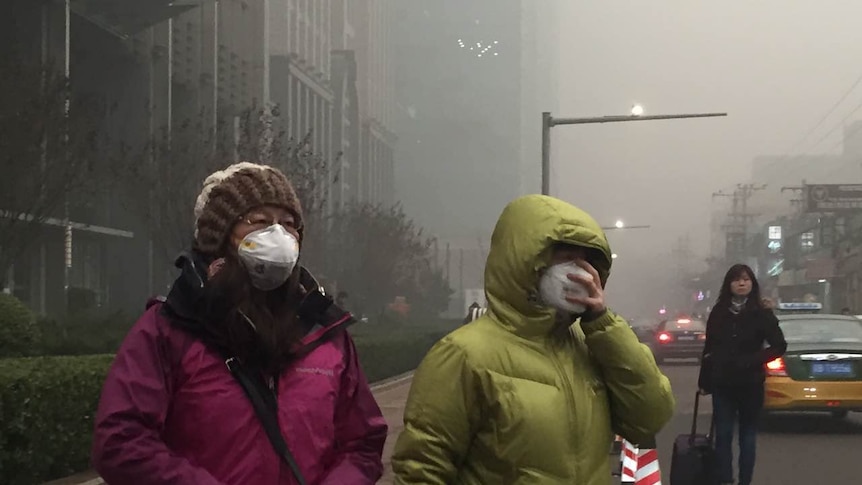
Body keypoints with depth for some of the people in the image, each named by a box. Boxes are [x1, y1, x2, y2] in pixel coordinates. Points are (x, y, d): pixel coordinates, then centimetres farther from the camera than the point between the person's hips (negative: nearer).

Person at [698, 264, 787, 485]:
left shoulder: (762, 314, -3)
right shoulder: (718, 314, 4)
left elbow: (779, 346, -4)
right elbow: (709, 349, 7)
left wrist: (752, 360, -16)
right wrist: (704, 381, 6)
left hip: (750, 384, -1)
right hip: (722, 384, 1)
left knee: (747, 435, 8)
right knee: (723, 435, -3)